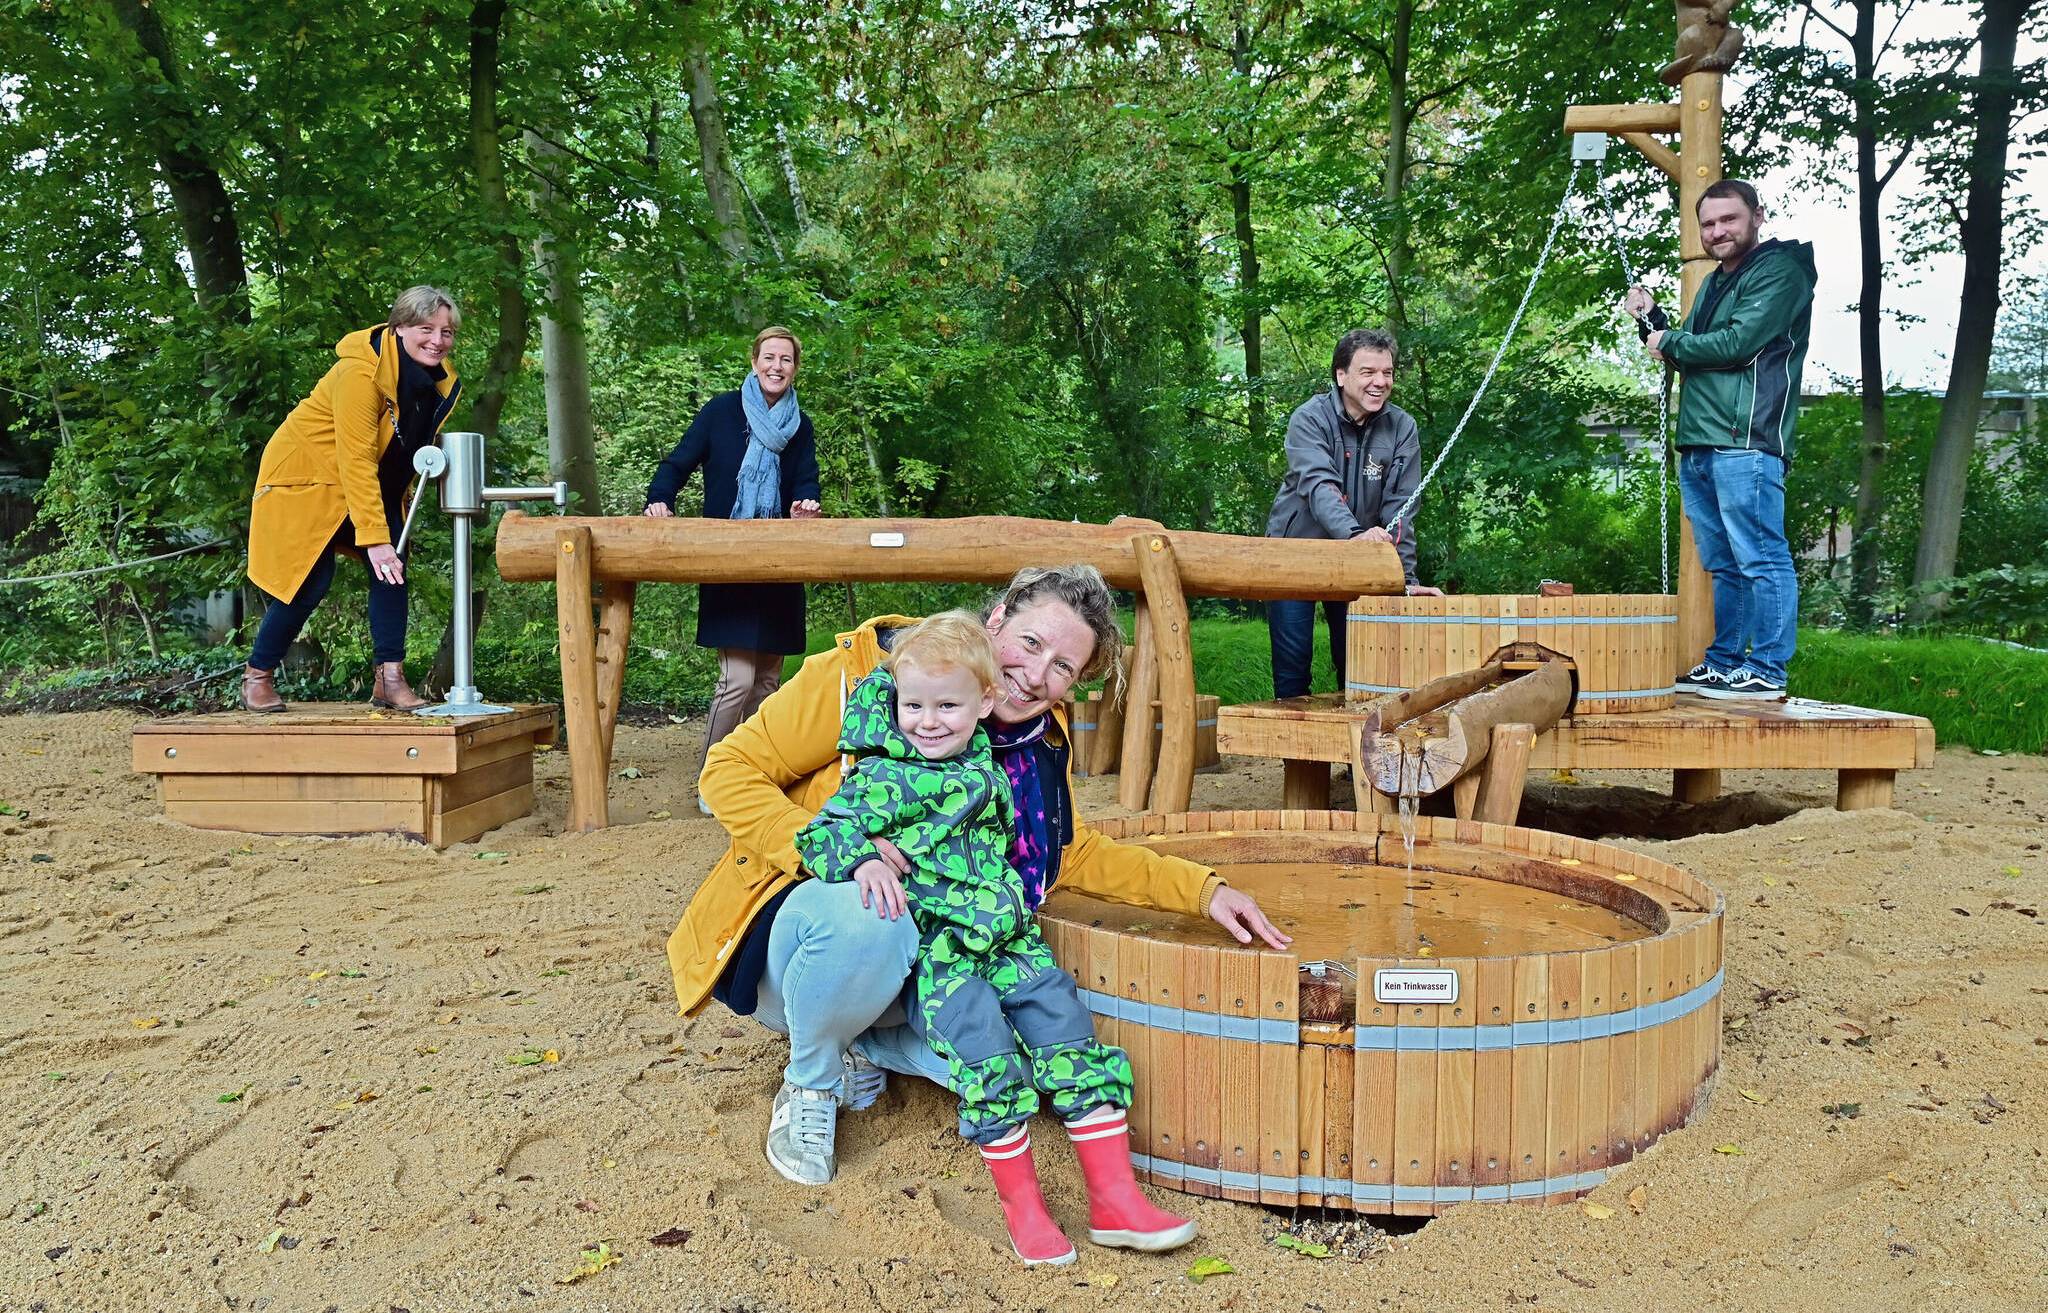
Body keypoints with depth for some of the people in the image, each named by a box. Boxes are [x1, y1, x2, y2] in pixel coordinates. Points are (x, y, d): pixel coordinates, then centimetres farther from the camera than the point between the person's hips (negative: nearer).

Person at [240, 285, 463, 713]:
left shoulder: (439, 378, -6)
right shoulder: (361, 371, -29)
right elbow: (356, 460, -34)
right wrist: (374, 538, -39)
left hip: (371, 482, 7)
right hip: (306, 473, -7)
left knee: (393, 568, -11)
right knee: (310, 581, -7)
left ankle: (389, 678, -8)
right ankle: (257, 676, 13)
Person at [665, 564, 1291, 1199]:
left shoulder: (1041, 737, 1)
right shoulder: (870, 669, -17)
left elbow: (1071, 852, 13)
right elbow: (729, 770, -16)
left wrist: (1203, 889, 1)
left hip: (917, 961, 5)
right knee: (869, 921, -39)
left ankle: (865, 1045, 9)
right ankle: (809, 1082, -6)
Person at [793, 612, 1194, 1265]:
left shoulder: (986, 768, 16)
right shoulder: (882, 777, 1)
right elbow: (820, 836, -4)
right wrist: (863, 861, -24)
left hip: (1008, 940, 5)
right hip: (934, 948, -5)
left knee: (1066, 1024, -10)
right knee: (982, 1040, -24)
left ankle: (1114, 1198, -8)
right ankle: (1021, 1204, -13)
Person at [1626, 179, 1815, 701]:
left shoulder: (1779, 271, -3)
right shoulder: (1713, 283, 25)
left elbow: (1738, 343, -16)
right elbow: (1685, 357, 28)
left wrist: (1670, 342, -1)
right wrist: (1651, 316, 14)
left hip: (1746, 444, -9)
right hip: (1698, 444, 9)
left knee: (1761, 560, -8)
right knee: (1723, 565, 13)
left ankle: (1766, 670, -7)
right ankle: (1723, 663, 18)